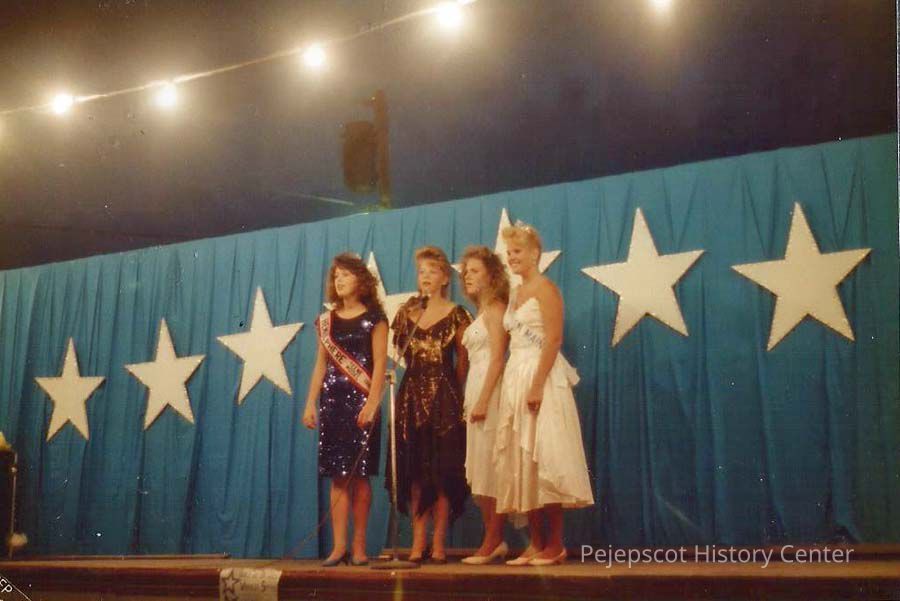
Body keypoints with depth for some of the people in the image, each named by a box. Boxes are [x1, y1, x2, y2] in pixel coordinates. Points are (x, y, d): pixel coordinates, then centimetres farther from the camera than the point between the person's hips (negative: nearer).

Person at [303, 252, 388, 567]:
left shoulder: (373, 319, 2)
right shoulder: (326, 321, 14)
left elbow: (379, 364, -4)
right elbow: (321, 365, 15)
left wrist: (372, 403, -15)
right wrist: (310, 403, 7)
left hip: (361, 403, -3)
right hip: (332, 402, 4)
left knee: (359, 475, -3)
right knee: (338, 476, 1)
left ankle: (359, 545, 4)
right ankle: (339, 545, 2)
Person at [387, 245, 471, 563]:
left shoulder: (455, 314, 0)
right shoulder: (407, 312, 11)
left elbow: (463, 360, 3)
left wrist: (452, 391, 5)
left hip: (444, 397, -3)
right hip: (411, 395, 4)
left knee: (442, 471, -3)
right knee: (413, 471, 3)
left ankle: (438, 543, 1)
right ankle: (417, 542, 7)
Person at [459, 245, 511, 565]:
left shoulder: (495, 308, -6)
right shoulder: (482, 312, 19)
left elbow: (497, 358, -15)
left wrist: (483, 400, -20)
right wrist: (471, 399, 12)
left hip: (489, 391, -9)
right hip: (476, 391, 9)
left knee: (489, 469, -7)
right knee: (481, 471, 8)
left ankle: (492, 544, -3)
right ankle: (494, 541, 12)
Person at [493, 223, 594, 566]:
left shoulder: (545, 288, -7)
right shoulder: (516, 294, 18)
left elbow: (554, 339, -16)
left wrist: (537, 385, -23)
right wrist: (518, 384, 10)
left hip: (540, 378, -9)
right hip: (515, 379, 9)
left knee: (543, 459, -8)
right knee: (522, 461, 6)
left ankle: (556, 545, -2)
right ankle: (536, 543, 11)